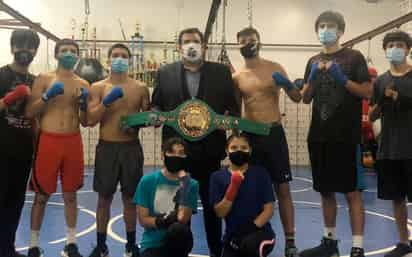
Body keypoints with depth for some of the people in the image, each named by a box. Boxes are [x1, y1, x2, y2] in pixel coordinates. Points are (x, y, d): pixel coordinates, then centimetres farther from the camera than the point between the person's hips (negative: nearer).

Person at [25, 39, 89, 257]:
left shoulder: (82, 84, 9)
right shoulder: (43, 79, 2)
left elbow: (85, 122, 8)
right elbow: (29, 113, -4)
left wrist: (83, 103, -9)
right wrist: (47, 96, -17)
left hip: (73, 142, 2)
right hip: (48, 141, -2)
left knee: (70, 194, 10)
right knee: (42, 195, 5)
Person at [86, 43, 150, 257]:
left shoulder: (140, 88, 2)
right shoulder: (98, 87, 0)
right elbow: (90, 120, -7)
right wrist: (107, 101, -18)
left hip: (131, 147, 1)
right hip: (106, 147, 0)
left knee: (130, 198, 10)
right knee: (104, 198, 8)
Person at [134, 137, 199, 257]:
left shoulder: (191, 184, -2)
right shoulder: (148, 181, -2)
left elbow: (183, 219, -15)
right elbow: (143, 220, -1)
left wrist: (185, 184, -18)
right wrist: (160, 221, -20)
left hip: (177, 242, 2)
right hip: (152, 243, -1)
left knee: (179, 229, -34)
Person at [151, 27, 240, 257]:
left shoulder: (221, 72, 5)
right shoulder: (165, 73, 6)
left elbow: (234, 106, 4)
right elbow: (156, 105, 8)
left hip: (210, 149, 0)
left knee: (213, 203, 10)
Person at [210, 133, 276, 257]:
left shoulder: (260, 173, -5)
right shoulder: (218, 177, -1)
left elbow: (269, 209, -5)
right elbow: (220, 213, -7)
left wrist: (253, 227, -19)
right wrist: (233, 186, -18)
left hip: (260, 231, -2)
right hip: (232, 235, 3)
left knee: (251, 245, -34)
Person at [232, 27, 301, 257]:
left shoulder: (275, 68, 1)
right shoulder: (237, 77, 6)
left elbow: (298, 98, 1)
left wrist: (287, 85, -18)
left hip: (274, 133, -2)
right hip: (249, 135, 2)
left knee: (283, 189, 0)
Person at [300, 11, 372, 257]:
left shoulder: (353, 57, 1)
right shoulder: (314, 61, 14)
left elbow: (368, 92, -4)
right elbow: (306, 98, 12)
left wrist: (342, 79, -16)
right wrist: (312, 79, -5)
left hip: (346, 136, -5)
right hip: (319, 136, 5)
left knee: (352, 191, -3)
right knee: (326, 191, 12)